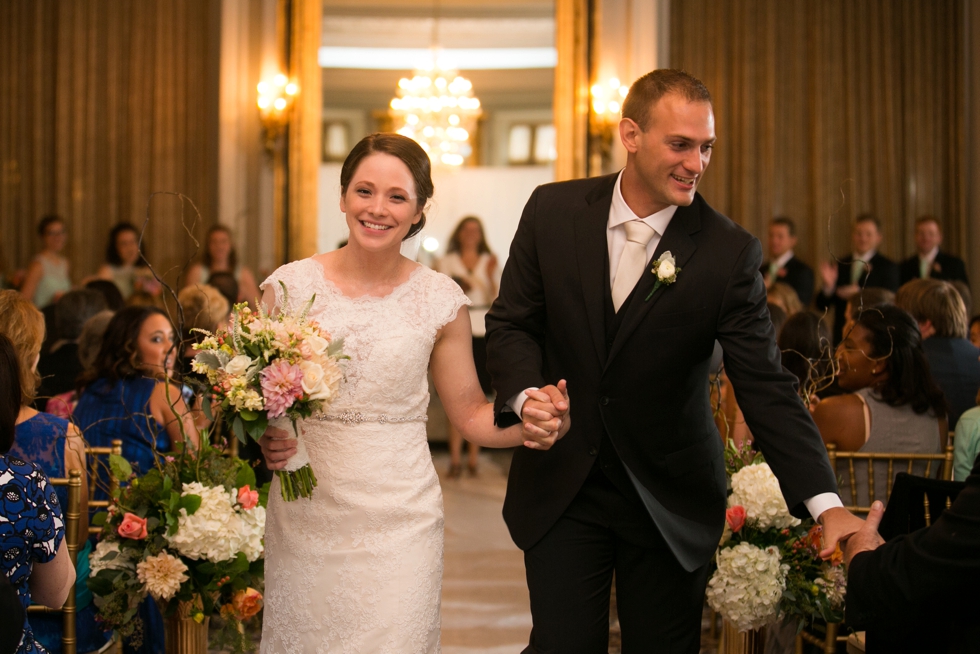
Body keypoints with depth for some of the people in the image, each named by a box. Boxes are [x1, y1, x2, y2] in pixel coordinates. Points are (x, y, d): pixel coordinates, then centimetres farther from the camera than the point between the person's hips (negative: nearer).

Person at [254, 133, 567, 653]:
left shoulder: (440, 299, -1)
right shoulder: (289, 286, -2)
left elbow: (470, 412, 6)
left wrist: (525, 424, -13)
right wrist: (262, 440, -14)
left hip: (399, 517, 0)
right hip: (305, 512, 1)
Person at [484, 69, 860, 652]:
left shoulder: (730, 252, -11)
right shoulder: (554, 211, -5)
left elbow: (766, 386, -14)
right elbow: (512, 323, 3)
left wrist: (826, 505, -24)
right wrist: (527, 394, -19)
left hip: (671, 505, 0)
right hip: (561, 490, 1)